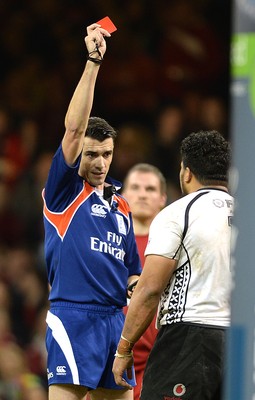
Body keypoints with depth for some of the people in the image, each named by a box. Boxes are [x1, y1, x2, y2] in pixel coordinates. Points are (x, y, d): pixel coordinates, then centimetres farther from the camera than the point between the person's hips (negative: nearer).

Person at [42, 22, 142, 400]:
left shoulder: (120, 204, 19)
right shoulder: (64, 192, 2)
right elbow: (74, 128, -11)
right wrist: (93, 61, -16)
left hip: (115, 319, 6)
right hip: (73, 316, -6)